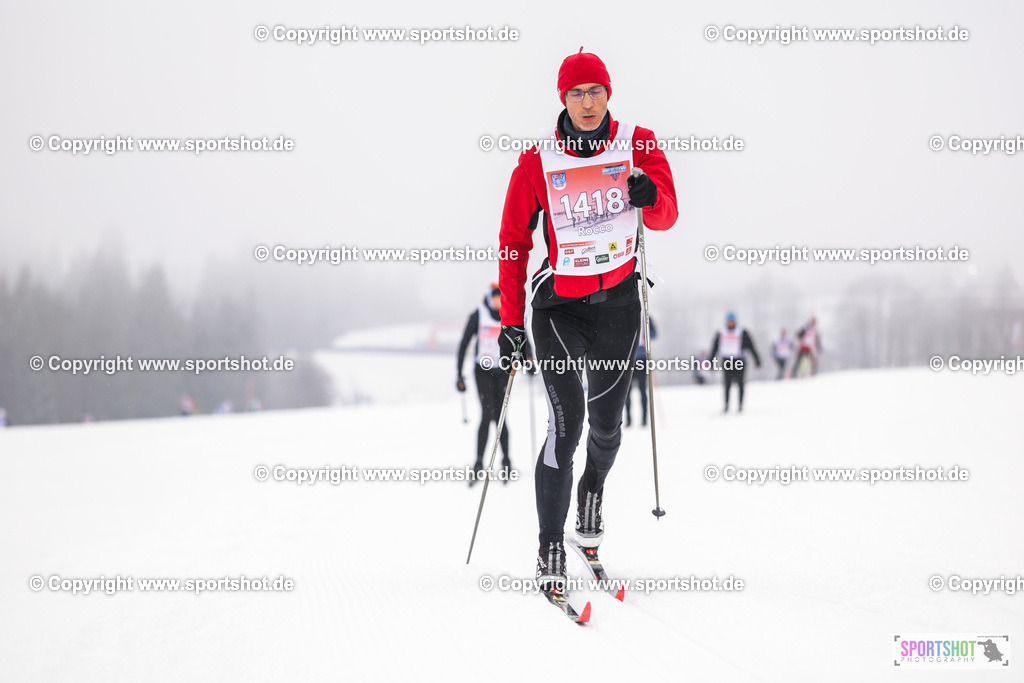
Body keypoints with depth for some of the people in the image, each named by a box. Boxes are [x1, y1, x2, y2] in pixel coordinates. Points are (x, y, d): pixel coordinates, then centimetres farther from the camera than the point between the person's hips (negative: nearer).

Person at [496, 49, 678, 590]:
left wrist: (651, 196, -34)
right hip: (558, 303, -2)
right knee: (566, 419, -16)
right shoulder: (538, 159, -6)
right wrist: (511, 320, -4)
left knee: (606, 420, 12)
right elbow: (513, 240, 0)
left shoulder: (638, 144, -3)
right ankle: (550, 547, -9)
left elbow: (666, 217, -10)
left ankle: (593, 486, 45)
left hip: (618, 300, 2)